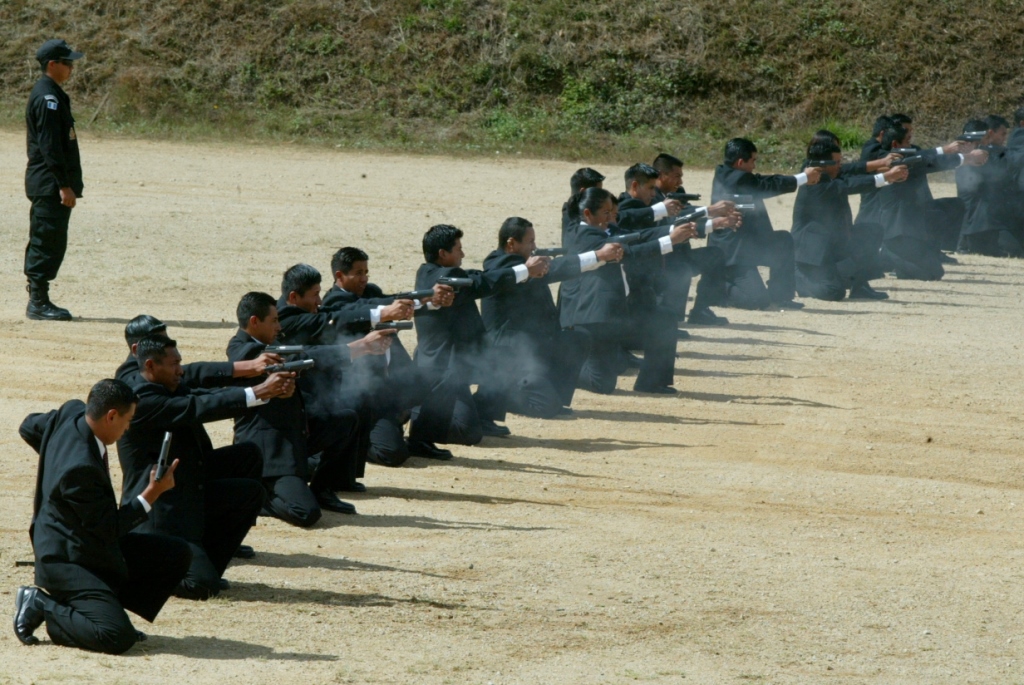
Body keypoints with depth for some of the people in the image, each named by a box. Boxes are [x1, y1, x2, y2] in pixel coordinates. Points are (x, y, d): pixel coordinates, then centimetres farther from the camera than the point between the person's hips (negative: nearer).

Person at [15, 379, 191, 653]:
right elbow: (111, 529, -23)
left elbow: (29, 427, 16)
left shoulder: (71, 413, -6)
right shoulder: (82, 468, -32)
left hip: (95, 545, 11)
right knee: (118, 638, -25)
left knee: (178, 555, 4)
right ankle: (41, 607, -4)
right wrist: (153, 492, -19)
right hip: (66, 560, -11)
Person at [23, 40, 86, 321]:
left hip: (46, 184, 10)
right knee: (48, 242, -8)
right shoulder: (48, 97, -16)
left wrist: (68, 184, 20)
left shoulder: (50, 94, 16)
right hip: (50, 182, -10)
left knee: (45, 242, 13)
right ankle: (38, 303, -5)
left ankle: (38, 301, 17)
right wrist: (65, 185, -22)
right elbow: (50, 146, -21)